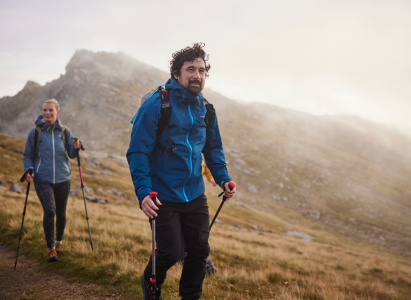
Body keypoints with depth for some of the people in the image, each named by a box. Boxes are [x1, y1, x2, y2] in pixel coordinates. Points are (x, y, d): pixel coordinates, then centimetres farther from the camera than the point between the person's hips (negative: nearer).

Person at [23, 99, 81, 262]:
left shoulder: (65, 131, 5)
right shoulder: (35, 132, 1)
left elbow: (72, 154, 6)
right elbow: (28, 155, 8)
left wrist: (75, 148, -16)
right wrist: (28, 170, -9)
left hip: (62, 179, 2)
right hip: (43, 179, -2)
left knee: (61, 212, 12)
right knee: (49, 210, -17)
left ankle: (59, 241, 36)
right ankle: (50, 248, -4)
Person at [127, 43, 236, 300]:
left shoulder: (205, 108, 4)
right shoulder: (156, 104, -15)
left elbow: (214, 148, 15)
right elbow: (138, 152, -16)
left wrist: (223, 178, 1)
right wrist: (143, 192, -24)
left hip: (195, 195, 5)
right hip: (163, 198, -5)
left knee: (200, 251, 8)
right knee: (171, 253, -1)